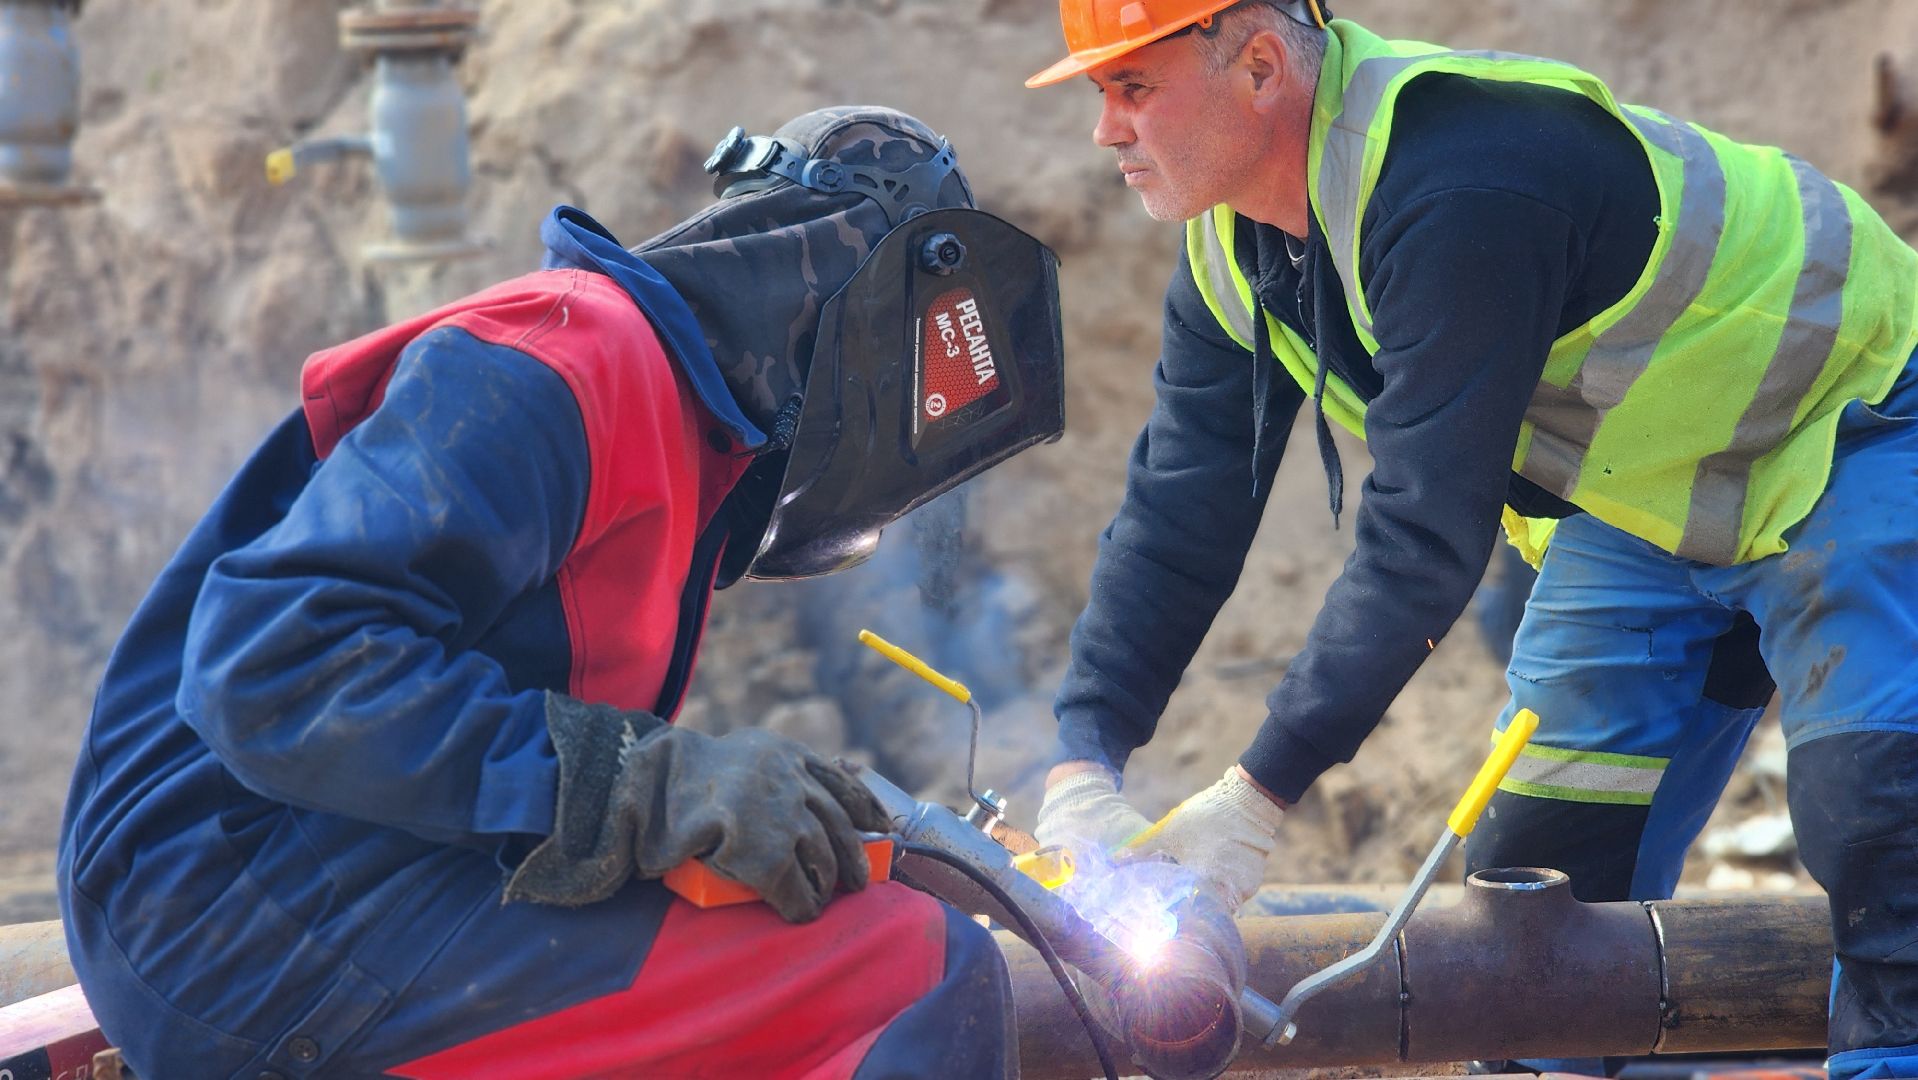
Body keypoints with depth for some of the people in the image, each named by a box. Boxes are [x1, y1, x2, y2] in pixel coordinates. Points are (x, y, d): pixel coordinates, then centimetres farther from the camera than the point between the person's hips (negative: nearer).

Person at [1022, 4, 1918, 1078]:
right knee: (1548, 872, 2)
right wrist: (1083, 767, -13)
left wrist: (1257, 799, -31)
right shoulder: (1234, 245, -6)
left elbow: (1426, 534, -35)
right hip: (1635, 501, 9)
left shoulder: (1460, 192, -35)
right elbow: (1180, 511, -2)